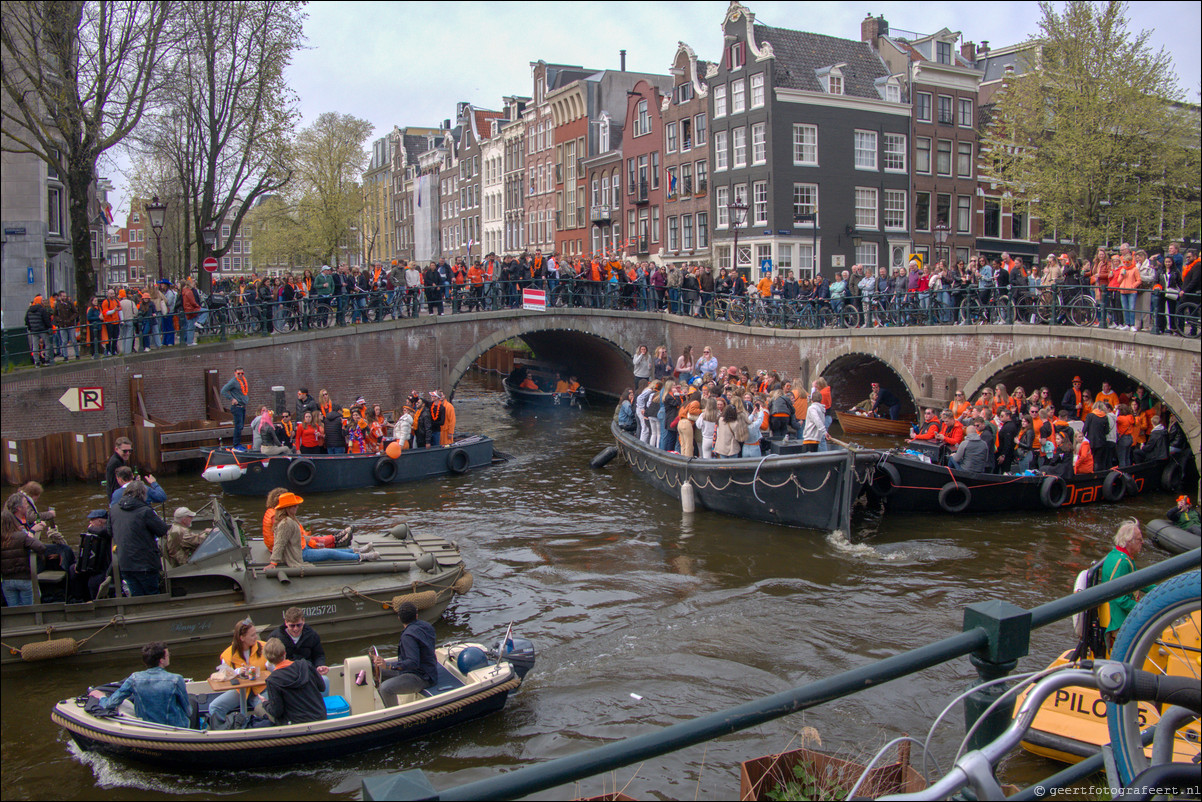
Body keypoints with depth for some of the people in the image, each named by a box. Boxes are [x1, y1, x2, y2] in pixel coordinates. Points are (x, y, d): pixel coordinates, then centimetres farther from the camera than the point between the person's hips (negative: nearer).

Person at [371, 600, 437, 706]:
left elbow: (413, 663, -33)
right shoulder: (425, 626, 5)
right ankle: (389, 709, 18)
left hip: (421, 678, -10)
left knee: (385, 688, -31)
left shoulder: (408, 635, -23)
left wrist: (388, 666, -38)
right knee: (376, 672, 13)